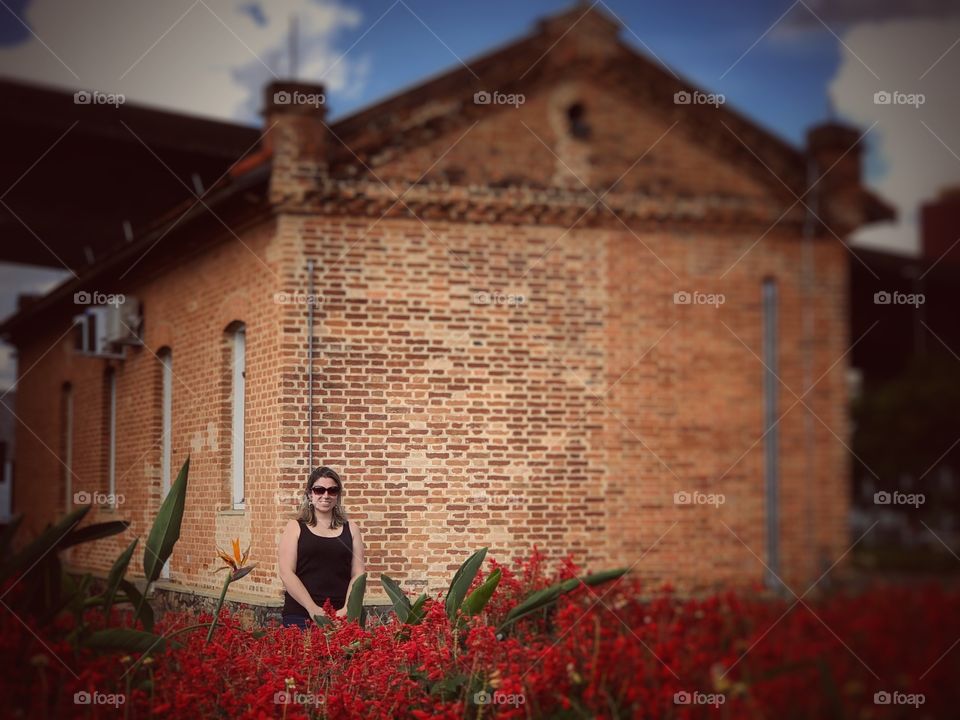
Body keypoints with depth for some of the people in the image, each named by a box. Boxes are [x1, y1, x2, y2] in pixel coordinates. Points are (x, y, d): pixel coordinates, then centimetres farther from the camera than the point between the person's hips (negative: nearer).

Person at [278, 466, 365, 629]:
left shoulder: (351, 529, 13)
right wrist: (313, 609, -13)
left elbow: (358, 574, 6)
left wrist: (346, 610, -9)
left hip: (341, 615, 2)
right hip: (300, 615, -1)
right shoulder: (295, 527, 6)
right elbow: (286, 573, -3)